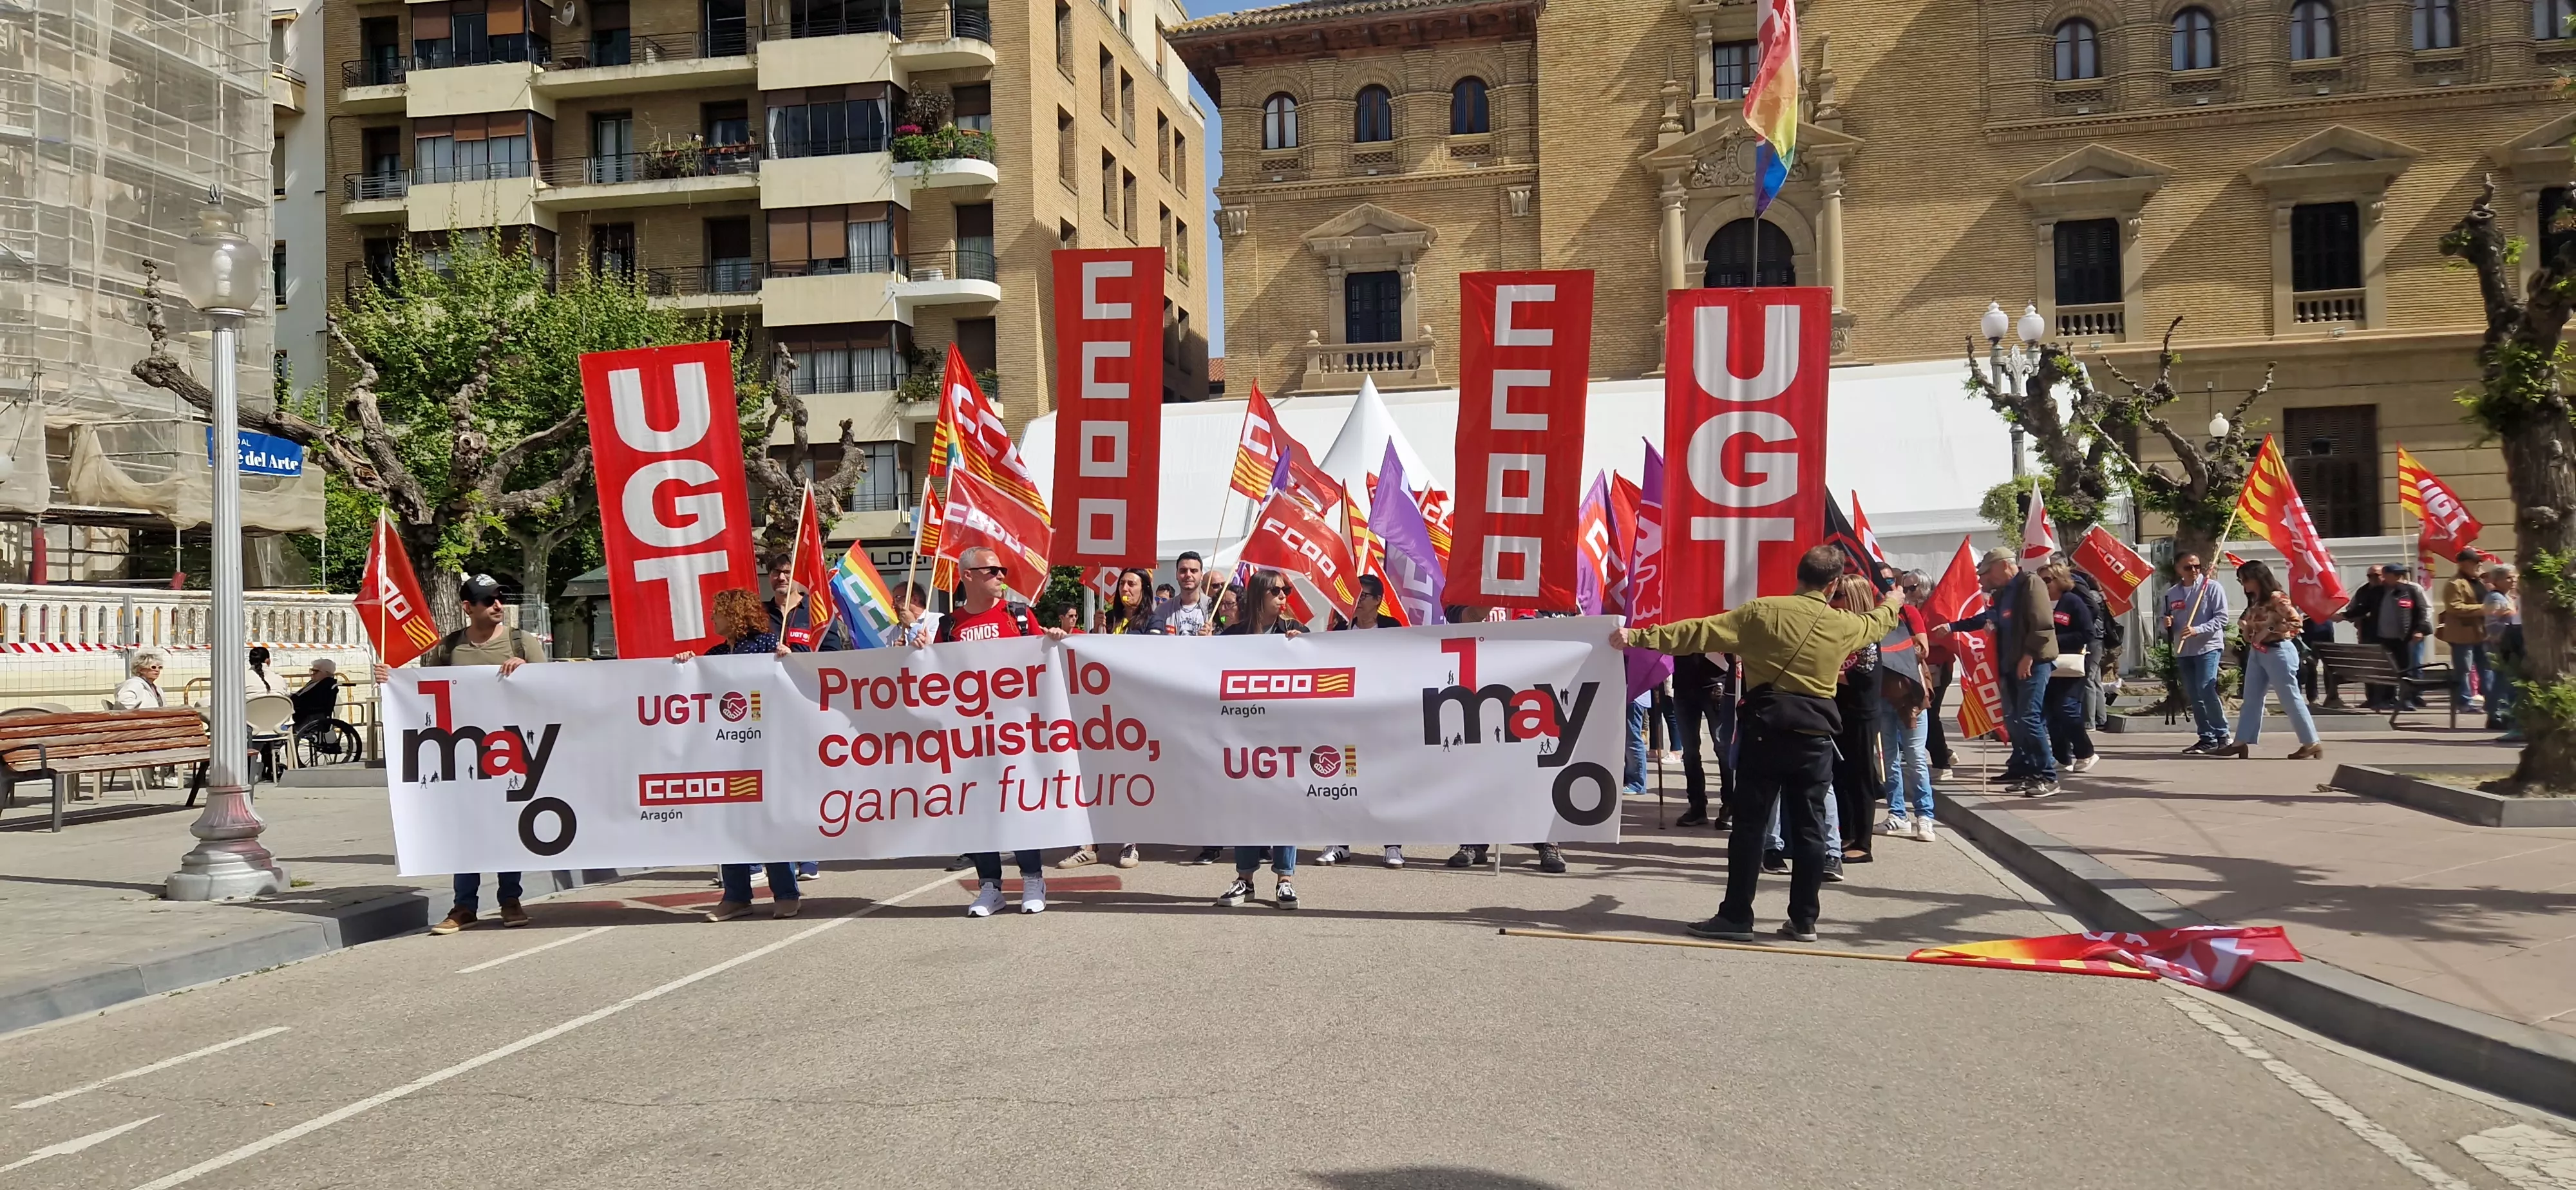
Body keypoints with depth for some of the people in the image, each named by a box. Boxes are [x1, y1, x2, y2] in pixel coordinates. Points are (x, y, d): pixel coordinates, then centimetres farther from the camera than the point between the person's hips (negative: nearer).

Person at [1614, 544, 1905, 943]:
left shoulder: (1764, 612, -6)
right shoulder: (1844, 624, 6)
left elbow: (1701, 633, -7)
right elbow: (1876, 624, 30)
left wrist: (1642, 636, -4)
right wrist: (1892, 604, 54)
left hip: (1768, 730, -3)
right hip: (1816, 735, 3)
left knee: (1749, 824, 1)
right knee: (1808, 828, 9)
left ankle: (1736, 917, 1)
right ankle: (1804, 920, 13)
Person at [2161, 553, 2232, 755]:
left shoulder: (2212, 588, -4)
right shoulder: (2171, 593, 10)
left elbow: (2221, 618, -9)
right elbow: (2168, 623, 19)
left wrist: (2197, 630, -21)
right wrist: (2167, 624, -5)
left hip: (2207, 647, -6)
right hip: (2183, 650, 6)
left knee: (2206, 690, -15)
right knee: (2194, 695, 7)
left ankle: (2222, 735, -5)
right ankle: (2207, 738, 14)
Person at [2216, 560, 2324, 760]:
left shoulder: (2276, 597, -13)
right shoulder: (2254, 601, 13)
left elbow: (2296, 622, -20)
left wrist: (2271, 629, -21)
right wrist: (2244, 626, 4)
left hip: (2277, 652, -9)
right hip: (2256, 653, 9)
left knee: (2291, 699, -4)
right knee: (2251, 699, 9)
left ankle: (2312, 744, 3)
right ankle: (2241, 743, 12)